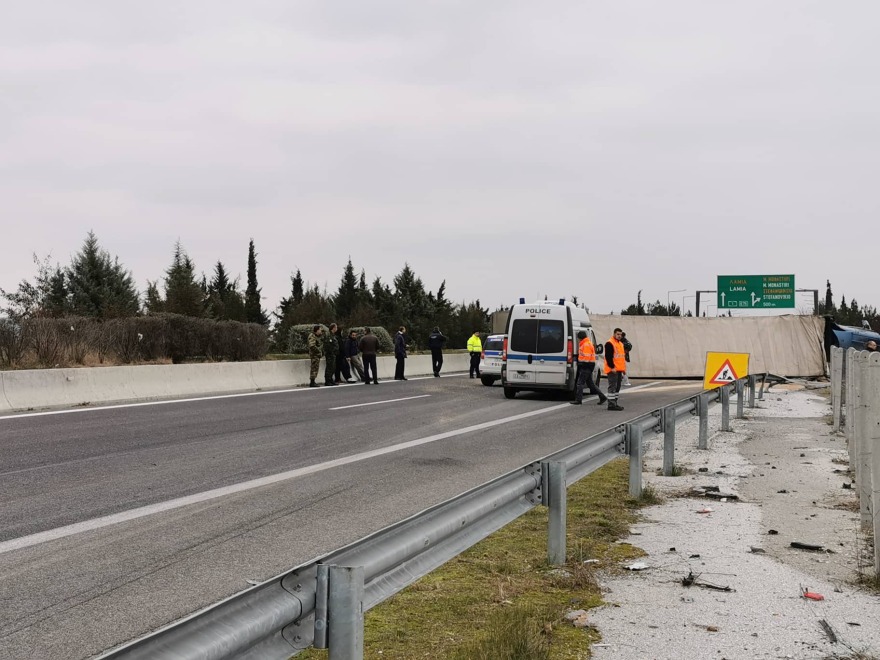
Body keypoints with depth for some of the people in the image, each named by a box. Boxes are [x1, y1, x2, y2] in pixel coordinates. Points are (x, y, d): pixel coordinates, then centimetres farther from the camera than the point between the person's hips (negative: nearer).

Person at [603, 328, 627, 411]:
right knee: (612, 387, -10)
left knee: (617, 387, 12)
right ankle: (611, 404, -10)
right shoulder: (609, 343, -11)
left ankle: (614, 403, 19)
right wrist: (612, 367, -21)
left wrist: (623, 368, 20)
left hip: (619, 370, 10)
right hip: (612, 370, -10)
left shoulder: (621, 344, 19)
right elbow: (608, 357, -17)